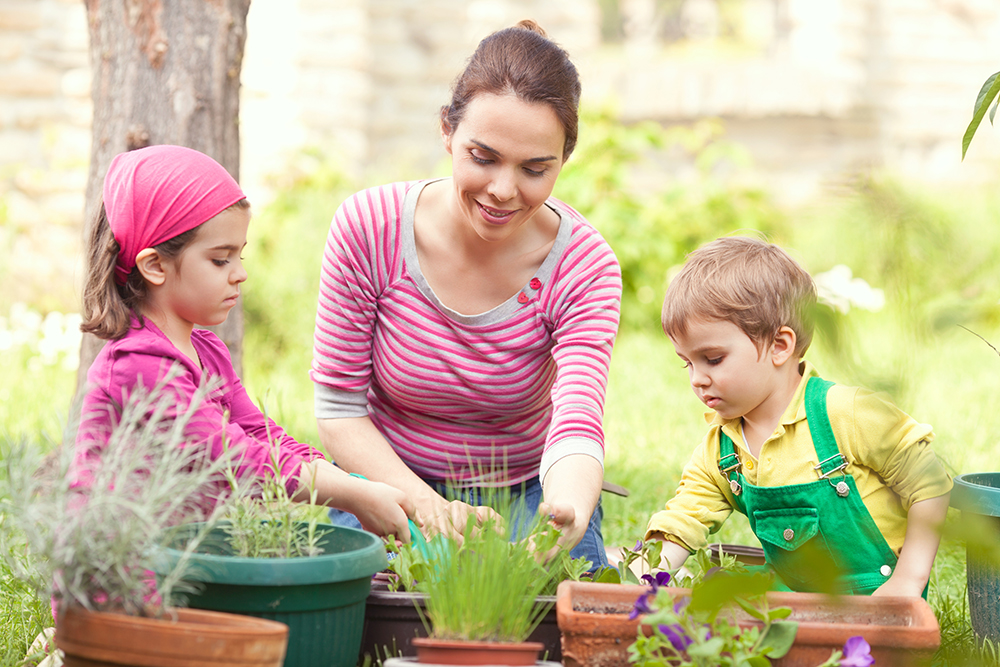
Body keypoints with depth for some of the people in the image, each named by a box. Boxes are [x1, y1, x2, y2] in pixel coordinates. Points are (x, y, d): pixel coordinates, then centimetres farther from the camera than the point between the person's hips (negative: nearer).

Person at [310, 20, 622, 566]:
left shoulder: (584, 267, -17)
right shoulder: (368, 228, -18)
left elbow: (576, 427, -30)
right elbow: (338, 410, -12)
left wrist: (566, 517, -54)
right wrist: (425, 505, -29)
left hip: (527, 491, 1)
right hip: (390, 480, -1)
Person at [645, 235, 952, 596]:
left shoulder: (846, 414, -16)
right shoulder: (717, 450, 3)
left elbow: (929, 483, -11)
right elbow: (682, 522, 2)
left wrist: (908, 580, -13)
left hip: (875, 597, -6)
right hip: (793, 600, 6)